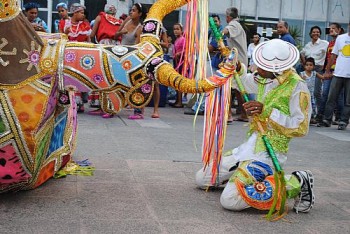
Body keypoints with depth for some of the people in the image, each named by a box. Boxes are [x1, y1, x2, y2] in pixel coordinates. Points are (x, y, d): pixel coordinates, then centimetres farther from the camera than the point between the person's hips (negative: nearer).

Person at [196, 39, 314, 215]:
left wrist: (267, 112, -25)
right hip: (251, 145, 8)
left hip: (270, 151, -8)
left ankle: (296, 184, -10)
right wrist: (236, 66, 8)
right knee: (202, 178, 10)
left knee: (230, 200, -26)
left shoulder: (297, 86, -15)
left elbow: (301, 127, -19)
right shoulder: (264, 80, 7)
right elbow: (243, 82, 29)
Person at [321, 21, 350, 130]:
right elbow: (334, 55, 12)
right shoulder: (340, 38, 9)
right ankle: (327, 119, 10)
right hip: (338, 73, 2)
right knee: (331, 98, 3)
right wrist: (327, 70, 8)